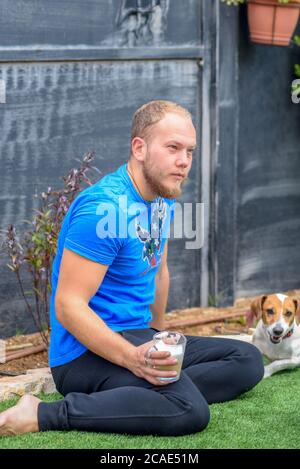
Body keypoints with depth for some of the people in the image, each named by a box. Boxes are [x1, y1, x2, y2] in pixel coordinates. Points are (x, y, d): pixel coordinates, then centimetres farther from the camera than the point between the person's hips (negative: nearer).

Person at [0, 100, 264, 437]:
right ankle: (44, 415, -25)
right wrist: (133, 357, -34)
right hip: (88, 350, -10)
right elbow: (68, 306, -24)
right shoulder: (105, 207, -20)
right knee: (190, 412, -33)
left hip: (138, 338, 10)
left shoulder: (163, 200, 10)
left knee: (248, 361, 2)